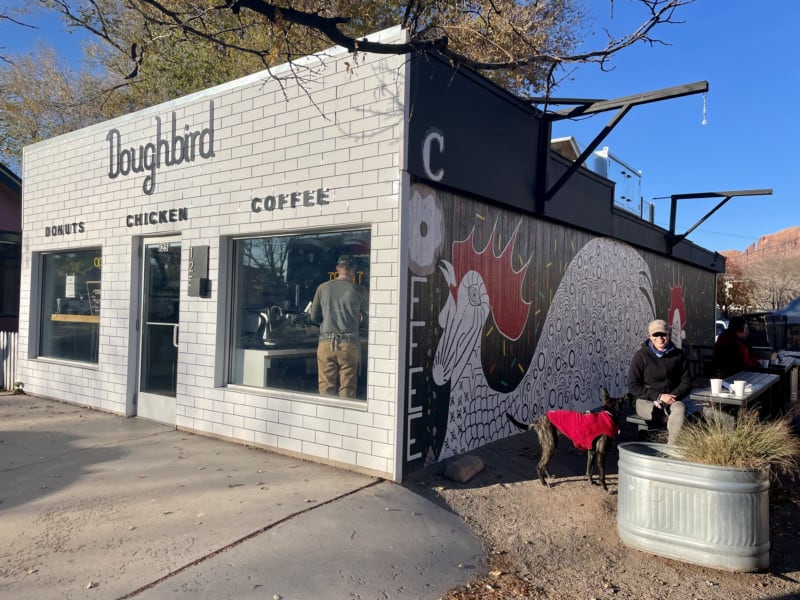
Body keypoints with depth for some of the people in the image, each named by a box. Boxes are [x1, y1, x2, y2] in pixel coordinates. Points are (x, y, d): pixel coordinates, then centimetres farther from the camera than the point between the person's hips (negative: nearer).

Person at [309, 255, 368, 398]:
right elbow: (365, 318, 4)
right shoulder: (358, 290, -2)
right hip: (349, 344, -2)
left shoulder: (323, 287, 4)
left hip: (326, 343, 2)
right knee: (347, 390, 4)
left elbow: (313, 318, 8)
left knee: (326, 389, 7)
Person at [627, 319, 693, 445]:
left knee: (680, 407, -33)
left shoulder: (678, 354, 10)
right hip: (647, 402, -3)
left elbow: (686, 382, 10)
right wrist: (658, 396, -13)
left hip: (673, 401, 3)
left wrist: (674, 396, -11)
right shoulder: (641, 355, 1)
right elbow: (633, 386, -3)